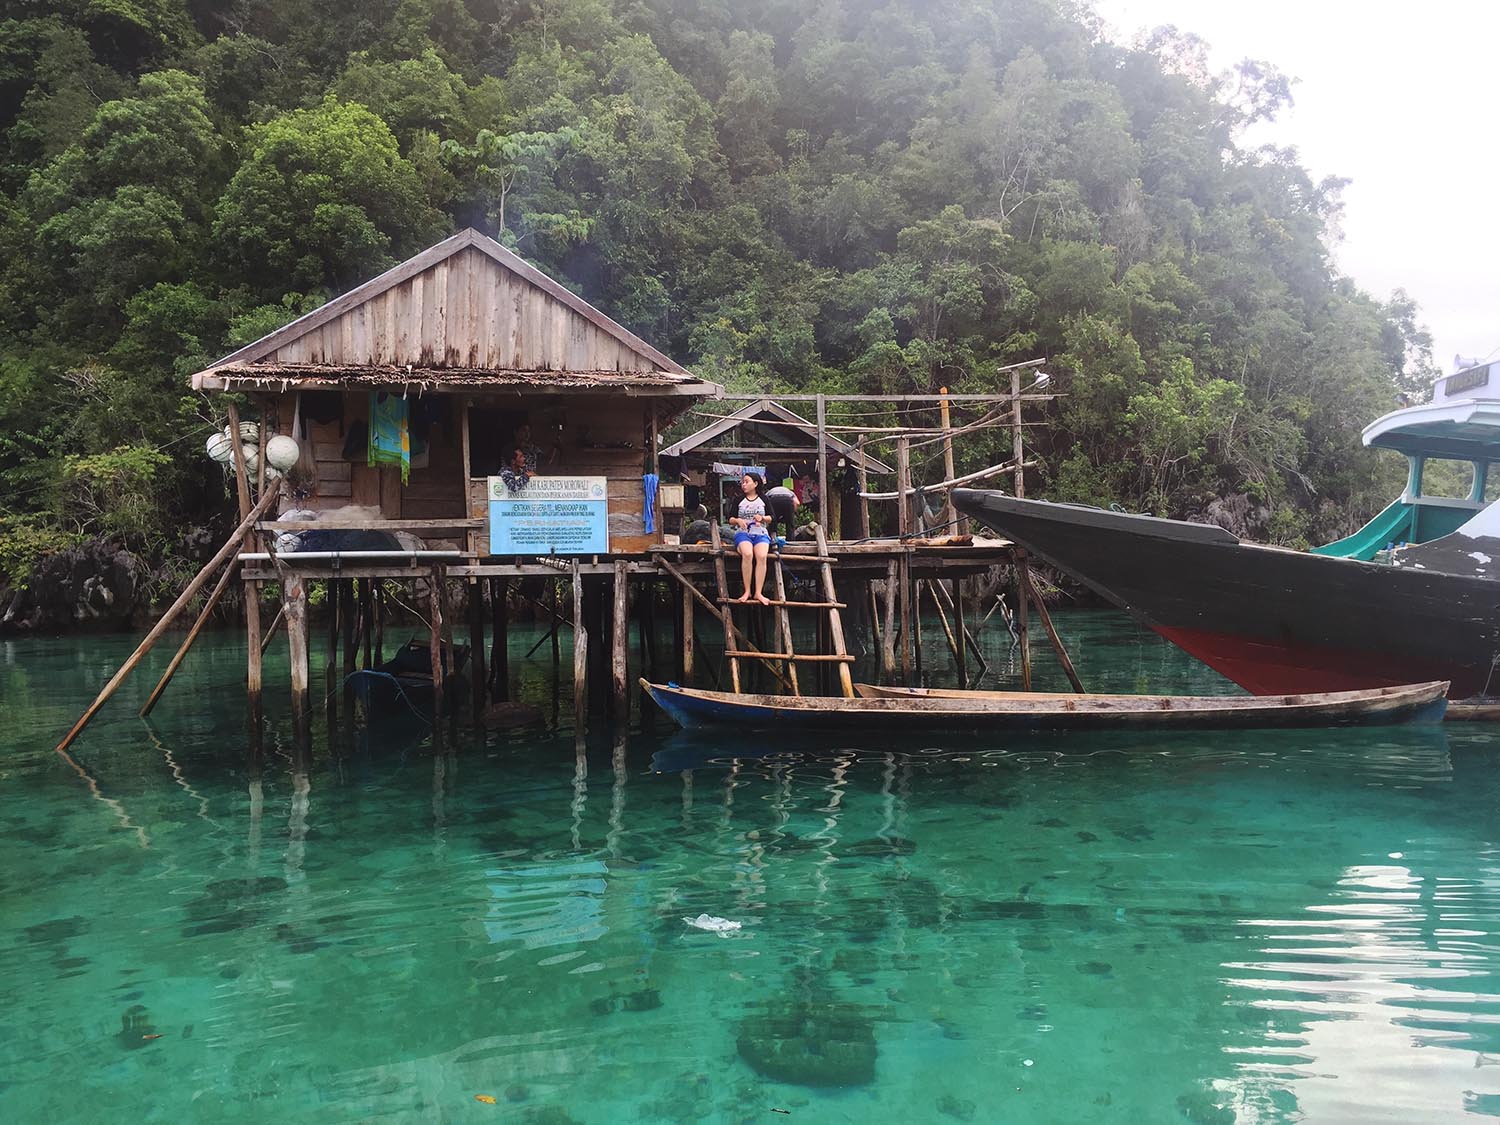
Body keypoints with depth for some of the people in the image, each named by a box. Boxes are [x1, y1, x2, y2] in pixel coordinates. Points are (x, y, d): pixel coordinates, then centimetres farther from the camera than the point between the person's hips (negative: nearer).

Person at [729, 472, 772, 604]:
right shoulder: (739, 500, 15)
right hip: (743, 533, 0)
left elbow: (771, 518, 14)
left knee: (761, 556, -32)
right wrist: (738, 520, -8)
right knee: (747, 554, -34)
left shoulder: (763, 499, 14)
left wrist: (762, 518, -7)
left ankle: (759, 592, -32)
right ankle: (747, 591, -30)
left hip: (761, 534, 0)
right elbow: (730, 520, 14)